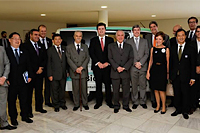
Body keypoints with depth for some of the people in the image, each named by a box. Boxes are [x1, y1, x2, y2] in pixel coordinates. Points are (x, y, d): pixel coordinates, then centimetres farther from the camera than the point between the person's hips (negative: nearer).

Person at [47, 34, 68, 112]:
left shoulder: (64, 49, 9)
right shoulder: (50, 50, -2)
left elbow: (66, 61, 10)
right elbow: (49, 63, -4)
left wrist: (67, 71, 4)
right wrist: (49, 75, -9)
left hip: (63, 74, 3)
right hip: (54, 74, -3)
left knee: (62, 89, 14)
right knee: (55, 90, 6)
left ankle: (62, 103, 30)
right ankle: (56, 105, 22)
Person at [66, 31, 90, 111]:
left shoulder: (85, 47, 13)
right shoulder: (69, 47, 7)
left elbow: (87, 58, 4)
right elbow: (69, 59, -2)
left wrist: (82, 67, -11)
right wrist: (75, 69, -13)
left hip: (83, 71, 1)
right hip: (74, 72, -1)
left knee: (84, 88, 5)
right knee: (75, 89, 4)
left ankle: (85, 103, 19)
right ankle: (76, 104, 17)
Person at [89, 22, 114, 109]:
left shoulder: (110, 40, 9)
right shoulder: (93, 40, 9)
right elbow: (91, 53, 1)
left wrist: (107, 63, -8)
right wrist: (98, 63, -9)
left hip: (107, 66, 0)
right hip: (96, 66, 0)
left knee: (108, 84, 4)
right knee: (98, 85, 5)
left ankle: (109, 101, 16)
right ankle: (98, 102, 16)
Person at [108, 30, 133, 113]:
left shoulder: (129, 46, 10)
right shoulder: (111, 46, 7)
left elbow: (131, 58, 3)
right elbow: (110, 58, 0)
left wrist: (124, 68, -10)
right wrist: (117, 67, -12)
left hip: (125, 72, 1)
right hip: (115, 72, -1)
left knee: (126, 90, 7)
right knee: (116, 90, 6)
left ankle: (126, 106, 23)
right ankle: (116, 106, 20)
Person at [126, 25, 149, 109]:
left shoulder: (144, 41, 12)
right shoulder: (128, 42, 7)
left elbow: (146, 54, 5)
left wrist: (140, 63, -8)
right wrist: (135, 63, -8)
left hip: (143, 66, 1)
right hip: (133, 67, -1)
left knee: (143, 85, 5)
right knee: (134, 86, 5)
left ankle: (143, 102, 16)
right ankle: (135, 102, 16)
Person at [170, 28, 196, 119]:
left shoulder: (190, 49, -2)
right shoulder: (173, 49, 7)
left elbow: (193, 65, -2)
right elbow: (170, 63, 8)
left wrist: (193, 78, -5)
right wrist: (170, 75, 3)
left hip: (185, 76, -2)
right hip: (175, 76, 3)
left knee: (185, 94, 7)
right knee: (177, 94, 11)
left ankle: (185, 111, 22)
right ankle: (178, 109, 26)